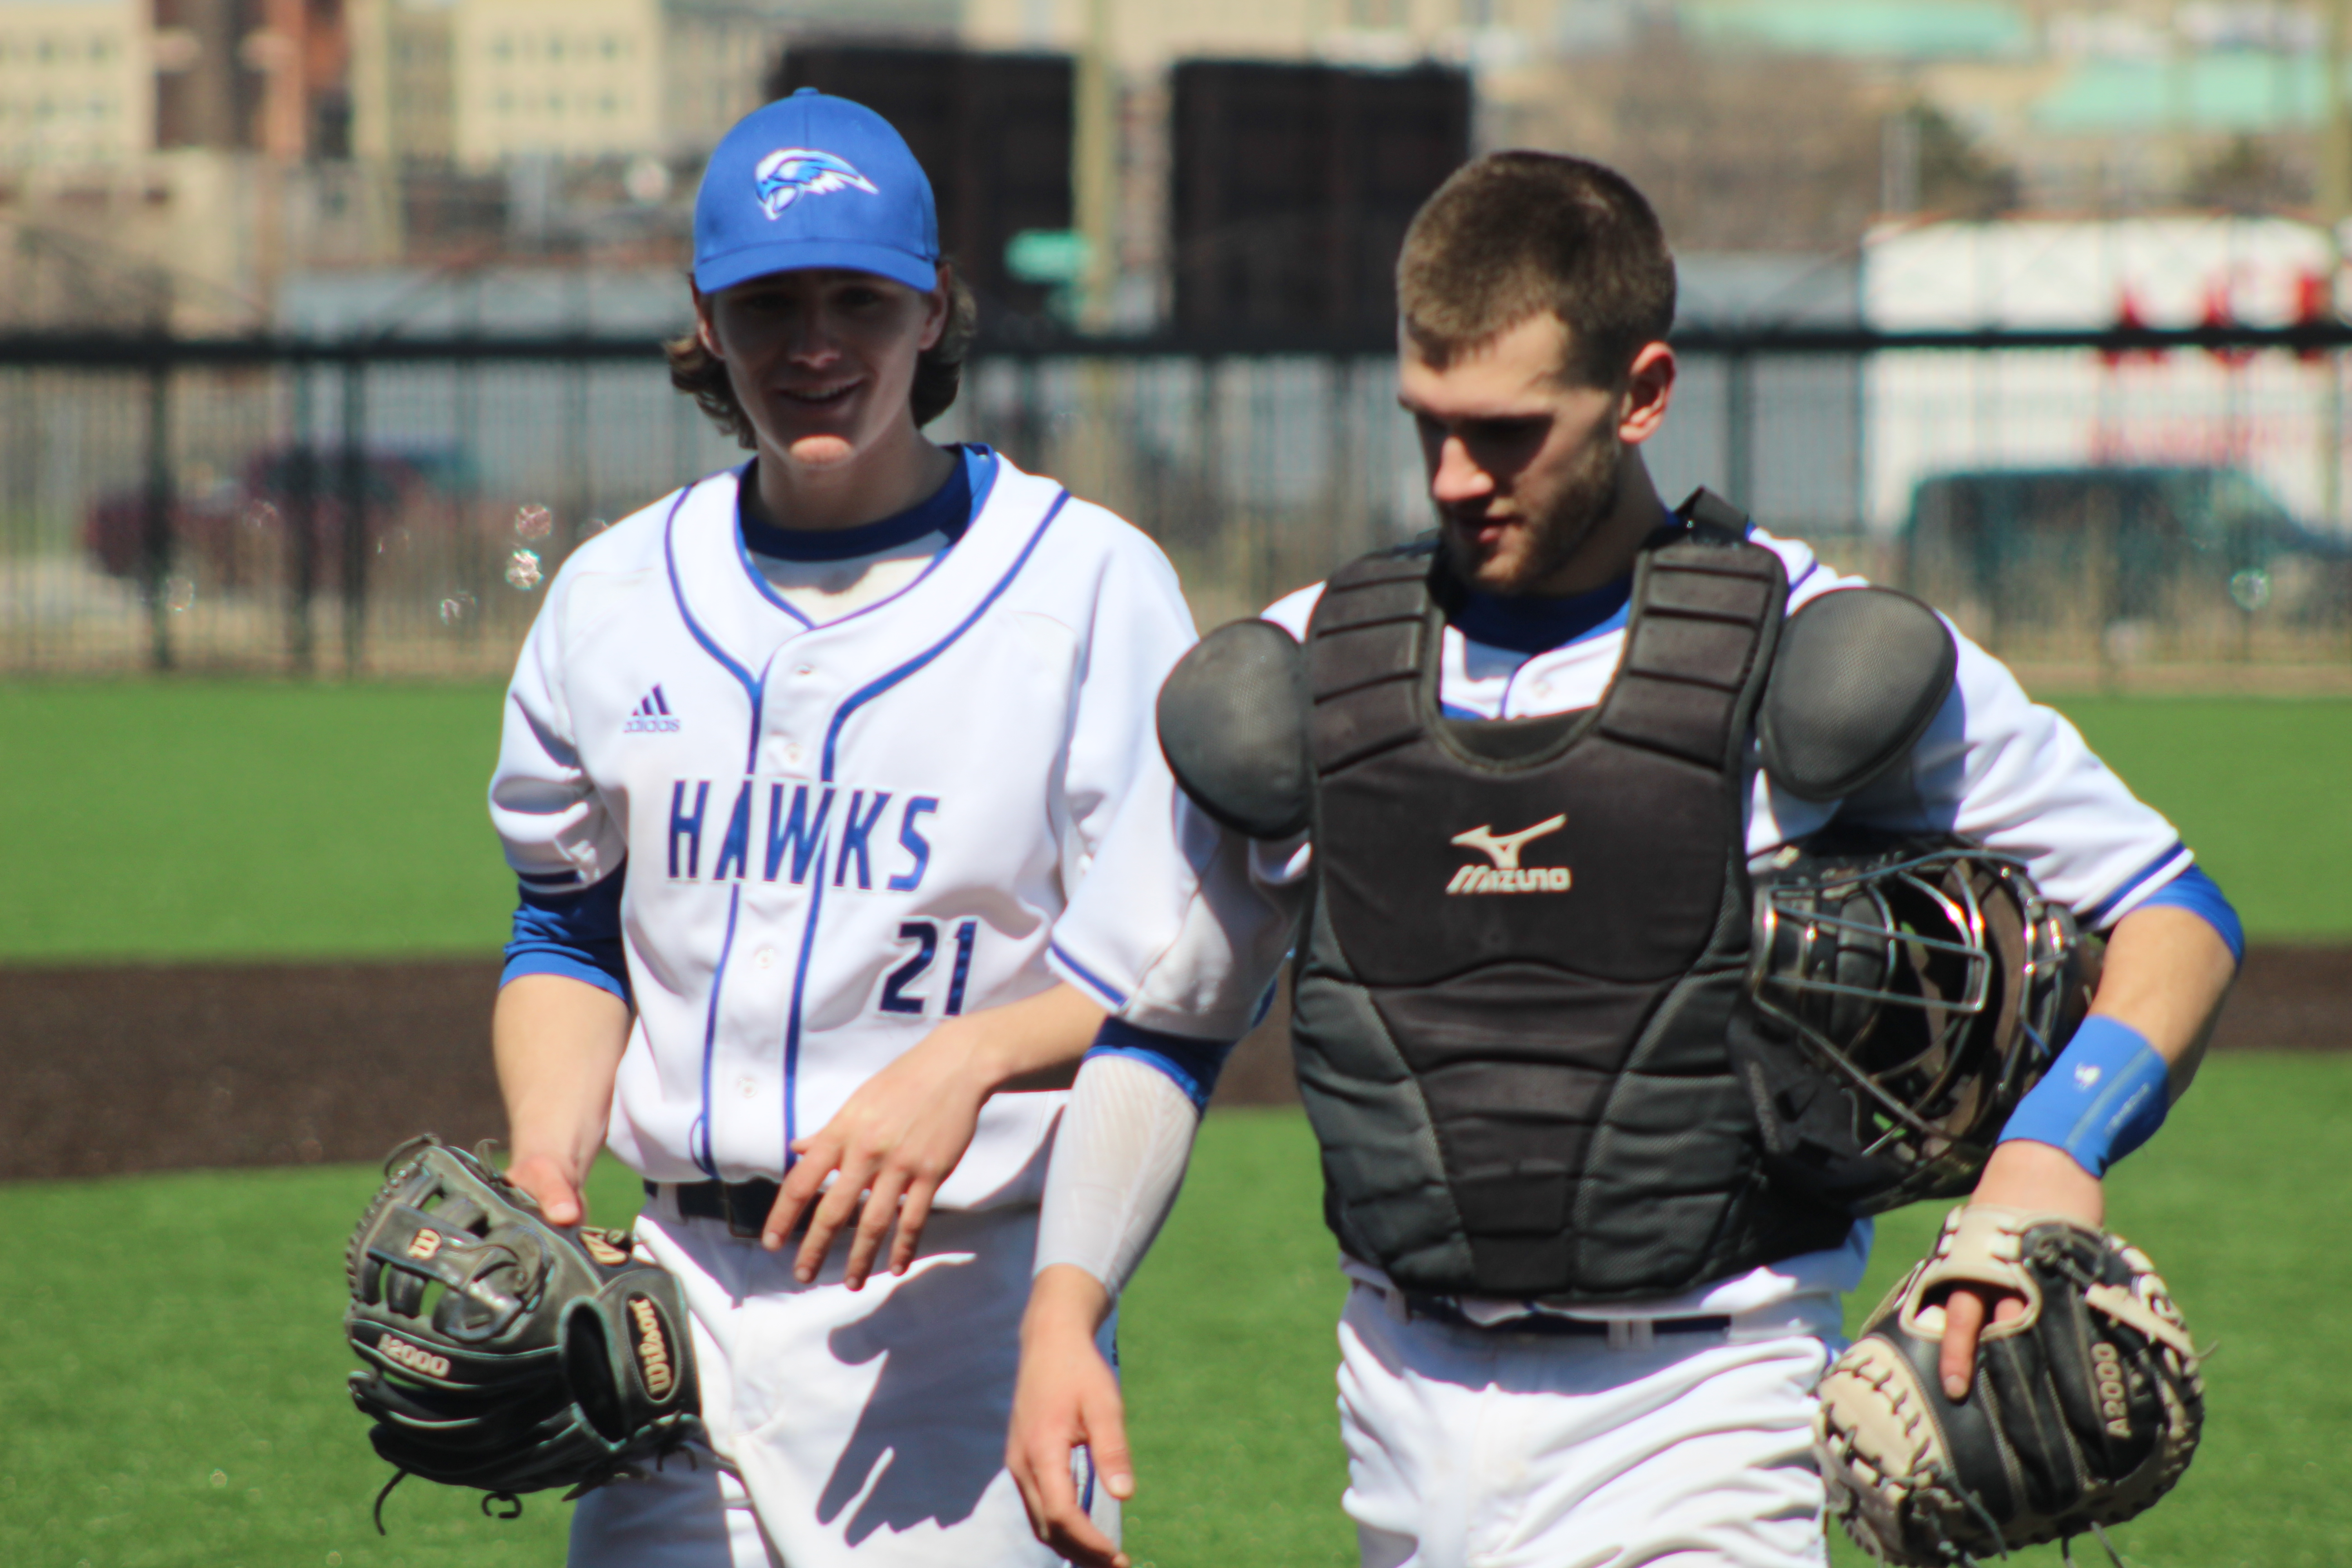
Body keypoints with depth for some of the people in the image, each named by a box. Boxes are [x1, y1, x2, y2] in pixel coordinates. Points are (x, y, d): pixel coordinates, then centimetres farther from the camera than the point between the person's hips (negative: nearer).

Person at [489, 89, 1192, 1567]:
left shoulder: (1091, 583, -3)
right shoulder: (615, 597, 11)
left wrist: (969, 1061, -22)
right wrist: (547, 1158, 3)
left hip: (961, 1292, -4)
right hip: (680, 1285, 4)